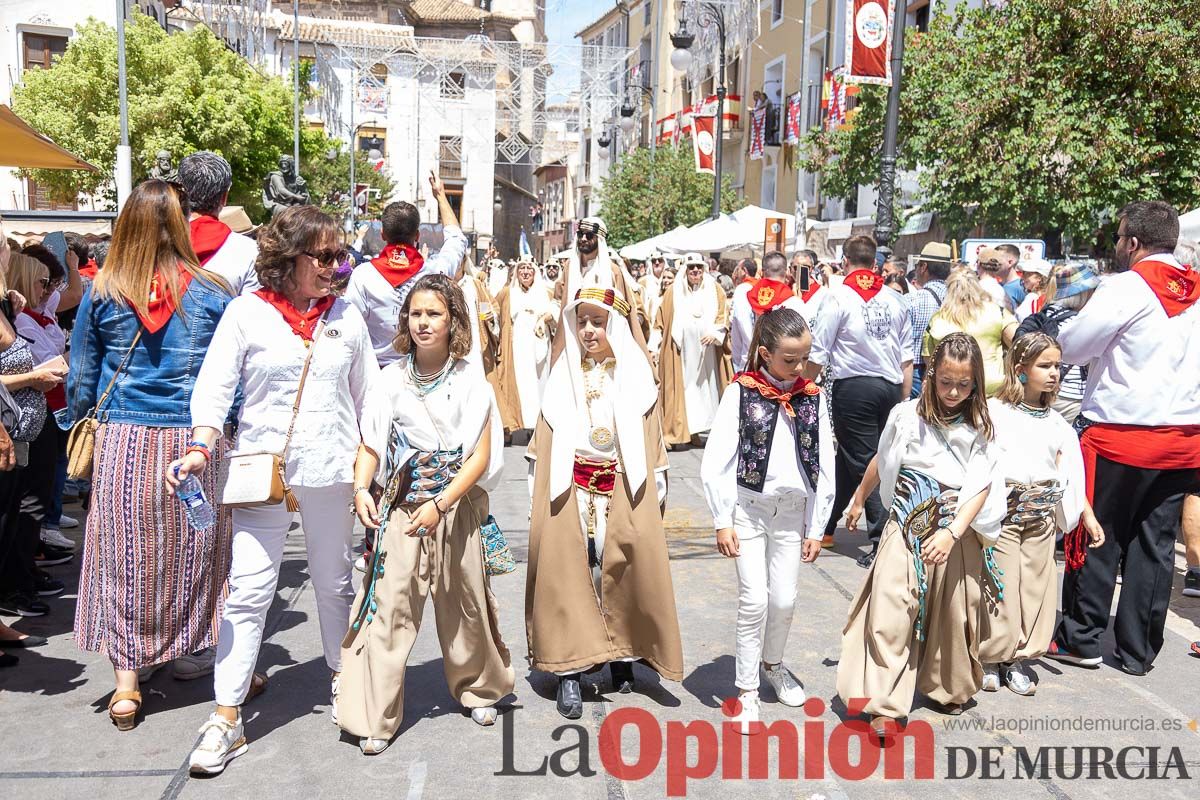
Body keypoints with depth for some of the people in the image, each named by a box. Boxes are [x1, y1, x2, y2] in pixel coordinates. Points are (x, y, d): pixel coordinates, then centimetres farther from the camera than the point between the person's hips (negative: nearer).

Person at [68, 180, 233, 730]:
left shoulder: (102, 293, -1)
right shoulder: (212, 293, -3)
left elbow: (81, 380, 5)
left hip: (123, 441, 0)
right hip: (196, 442, 0)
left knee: (123, 559, 9)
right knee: (200, 553, 13)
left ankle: (126, 687, 12)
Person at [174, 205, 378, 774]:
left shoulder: (347, 316, 7)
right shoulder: (247, 313, -2)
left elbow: (367, 395, 12)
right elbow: (214, 386, -5)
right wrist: (201, 446, -20)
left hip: (330, 470, 3)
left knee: (333, 582, 16)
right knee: (247, 592, -3)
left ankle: (342, 675, 36)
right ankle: (227, 717, 4)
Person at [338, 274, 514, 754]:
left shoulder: (471, 382, -3)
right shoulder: (392, 378, 1)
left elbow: (481, 456, -7)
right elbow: (371, 444, 4)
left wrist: (440, 504, -18)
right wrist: (361, 489, -15)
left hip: (457, 506, 0)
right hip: (401, 507, 0)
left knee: (465, 603, 11)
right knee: (388, 604, -5)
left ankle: (478, 688, 35)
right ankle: (374, 718, 4)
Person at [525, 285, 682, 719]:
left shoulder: (635, 375, 3)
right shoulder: (564, 374, 6)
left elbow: (651, 440, 5)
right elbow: (544, 439, 6)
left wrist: (655, 495, 3)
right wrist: (539, 489, 2)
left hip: (623, 492, 0)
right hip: (569, 492, 0)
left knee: (623, 569, 4)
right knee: (568, 573, -1)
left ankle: (622, 654, 23)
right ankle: (569, 670, 4)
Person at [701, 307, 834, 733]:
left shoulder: (813, 398, 0)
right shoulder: (741, 392, -9)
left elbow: (824, 468, 4)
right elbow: (715, 462, -10)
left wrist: (816, 528, 4)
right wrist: (722, 521, -11)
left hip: (793, 510, 3)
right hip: (748, 507, -3)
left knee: (784, 599, 9)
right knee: (754, 601, -4)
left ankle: (773, 663, 37)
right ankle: (747, 691, 11)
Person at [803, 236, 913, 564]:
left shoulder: (839, 297, -6)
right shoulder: (895, 299, 8)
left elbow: (817, 354, -7)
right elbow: (907, 357, 9)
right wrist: (903, 398, 16)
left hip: (853, 386, -5)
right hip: (891, 386, 5)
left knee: (863, 462, 1)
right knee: (847, 458, 17)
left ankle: (884, 538, -4)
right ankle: (826, 524, 30)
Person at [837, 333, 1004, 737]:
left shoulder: (980, 427, -4)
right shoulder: (907, 415, -2)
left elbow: (981, 487, -10)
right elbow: (881, 462, 13)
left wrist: (952, 533, -23)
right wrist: (858, 501, 25)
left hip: (957, 529, 1)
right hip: (907, 523, 0)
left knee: (952, 611, 10)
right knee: (891, 607, -11)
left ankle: (948, 688, 35)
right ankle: (886, 706, -7)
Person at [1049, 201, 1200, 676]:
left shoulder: (1126, 288, -11)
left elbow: (1072, 347, -9)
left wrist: (1075, 315, 10)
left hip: (1119, 433, -6)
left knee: (1096, 540, 6)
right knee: (1155, 544, 10)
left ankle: (1081, 640, 14)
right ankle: (1138, 651, 17)